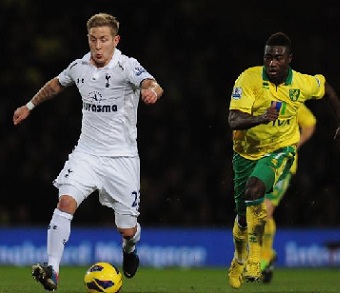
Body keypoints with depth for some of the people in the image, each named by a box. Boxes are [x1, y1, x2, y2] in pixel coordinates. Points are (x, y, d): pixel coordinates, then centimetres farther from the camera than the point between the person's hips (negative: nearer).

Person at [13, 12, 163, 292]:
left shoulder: (127, 66, -14)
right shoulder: (79, 67, 1)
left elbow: (152, 85, -35)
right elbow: (56, 84, 24)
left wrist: (152, 91, -59)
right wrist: (29, 106, 34)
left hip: (121, 156, -3)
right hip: (87, 151, 3)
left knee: (127, 229, 3)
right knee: (66, 202, -22)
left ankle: (130, 248, 41)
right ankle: (52, 271, -23)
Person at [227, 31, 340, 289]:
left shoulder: (302, 83, -12)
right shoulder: (249, 79, -20)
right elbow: (234, 120, -28)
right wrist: (259, 118, -47)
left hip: (281, 150, -1)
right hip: (247, 152, 1)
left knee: (254, 188, -31)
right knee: (243, 213, 12)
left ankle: (254, 259, -23)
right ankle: (239, 262, 42)